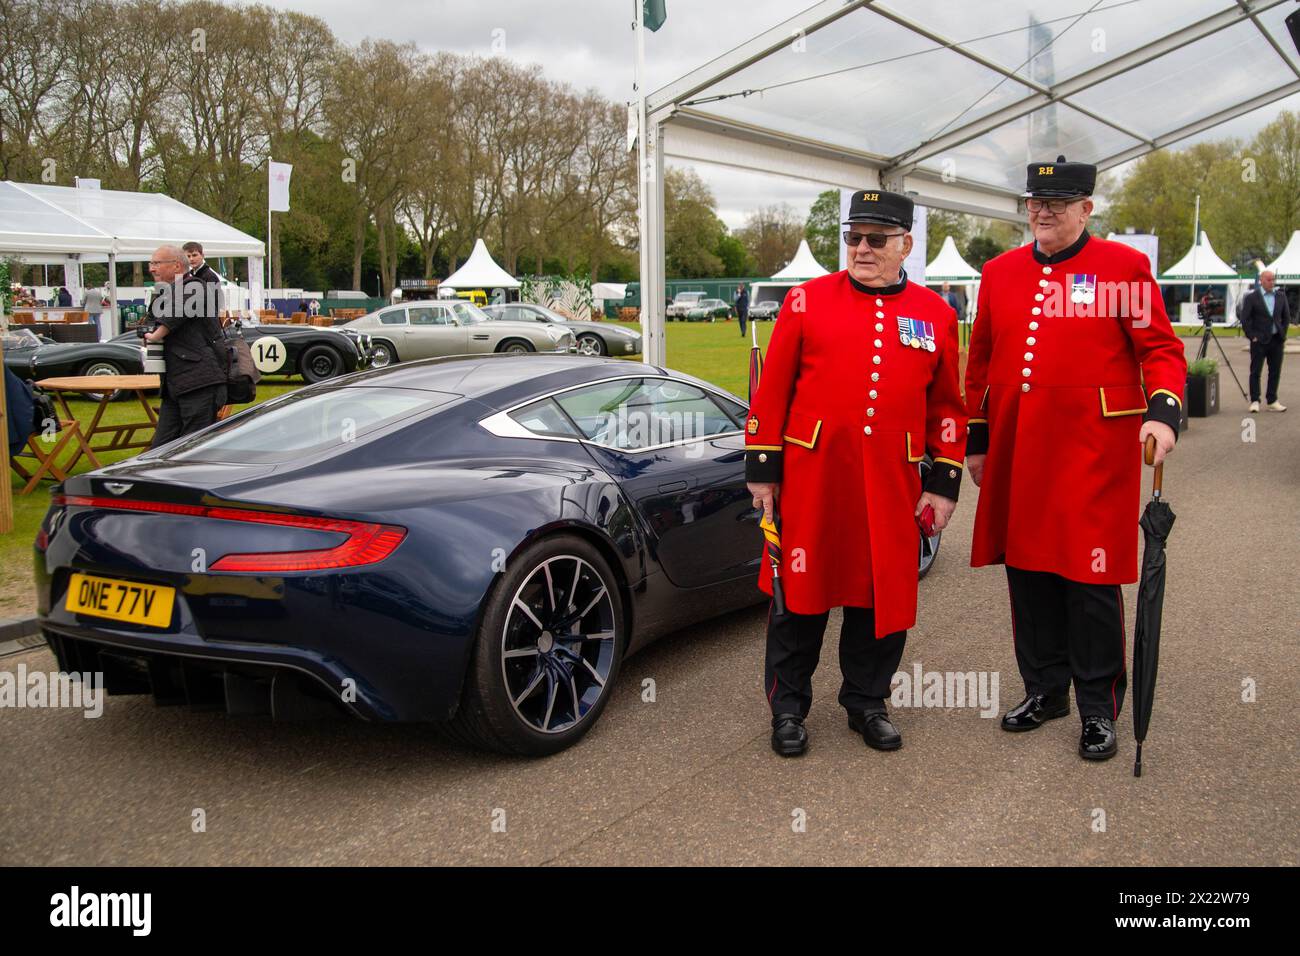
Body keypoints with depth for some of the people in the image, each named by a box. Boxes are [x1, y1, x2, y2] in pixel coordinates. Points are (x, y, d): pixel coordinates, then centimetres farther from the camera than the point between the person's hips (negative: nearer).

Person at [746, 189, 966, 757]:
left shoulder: (936, 315, 6)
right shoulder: (807, 301, 0)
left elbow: (946, 407, 9)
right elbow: (772, 391, 1)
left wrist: (944, 483, 5)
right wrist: (762, 469, -1)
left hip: (891, 485, 2)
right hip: (812, 476, -2)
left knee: (884, 597, 10)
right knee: (801, 591, 6)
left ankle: (867, 703, 30)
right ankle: (788, 707, 22)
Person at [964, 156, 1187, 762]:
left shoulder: (1124, 267, -2)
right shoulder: (1000, 273, 10)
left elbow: (1161, 350, -3)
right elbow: (981, 364, 15)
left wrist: (1163, 411, -21)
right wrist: (977, 442, 14)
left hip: (1093, 455, -4)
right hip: (1017, 456, 4)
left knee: (1091, 581, 1)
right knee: (1028, 572, 12)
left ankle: (1099, 710, 16)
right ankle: (1044, 690, 29)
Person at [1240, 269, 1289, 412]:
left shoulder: (1281, 296, 8)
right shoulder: (1252, 297, -5)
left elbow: (1286, 317, 15)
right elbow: (1245, 319, -5)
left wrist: (1283, 335, 8)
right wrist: (1252, 336, -9)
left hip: (1277, 340, 4)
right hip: (1259, 340, -4)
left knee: (1275, 372, 7)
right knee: (1255, 372, -2)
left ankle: (1271, 401, 14)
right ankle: (1254, 401, 4)